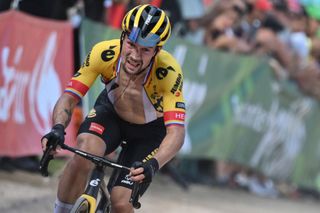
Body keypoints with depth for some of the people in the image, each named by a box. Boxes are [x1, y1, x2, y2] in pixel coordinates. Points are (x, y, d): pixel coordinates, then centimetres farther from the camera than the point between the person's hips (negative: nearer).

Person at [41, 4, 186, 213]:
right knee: (84, 152, -32)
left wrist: (153, 165, -60)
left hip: (150, 130, -1)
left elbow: (176, 132, -42)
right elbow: (68, 98, -26)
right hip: (111, 112, 1)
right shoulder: (104, 53, -30)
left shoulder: (168, 71, -36)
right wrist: (58, 129, -47)